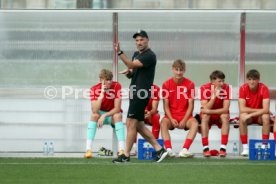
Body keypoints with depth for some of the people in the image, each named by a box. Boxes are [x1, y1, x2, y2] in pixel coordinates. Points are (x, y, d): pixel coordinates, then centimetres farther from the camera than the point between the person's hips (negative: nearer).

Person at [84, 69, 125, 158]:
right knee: (94, 115, -32)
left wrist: (104, 116, -34)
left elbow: (117, 109, -22)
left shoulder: (117, 86, -19)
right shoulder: (94, 89, -17)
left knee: (118, 115, -33)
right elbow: (94, 111, -29)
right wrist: (102, 93, -35)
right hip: (101, 114, 1)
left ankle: (121, 150, -40)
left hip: (113, 115, 0)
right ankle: (88, 150, -37)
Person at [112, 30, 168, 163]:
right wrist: (129, 73, -2)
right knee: (139, 126, 10)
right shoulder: (136, 54, 18)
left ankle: (126, 156, -3)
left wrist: (119, 52, -35)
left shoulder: (150, 56, -12)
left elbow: (132, 65, -24)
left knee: (131, 124, -8)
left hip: (142, 94, -10)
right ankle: (159, 149, 14)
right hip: (135, 93, 10)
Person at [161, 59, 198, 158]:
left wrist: (184, 120, -15)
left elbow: (190, 105, -3)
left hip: (185, 116, 0)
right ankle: (169, 149, -43)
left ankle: (185, 149, -41)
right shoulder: (166, 84, -1)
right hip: (171, 116, 0)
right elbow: (166, 105, -1)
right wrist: (171, 119, -15)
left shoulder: (190, 84, -2)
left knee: (194, 123, -31)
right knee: (163, 123, -32)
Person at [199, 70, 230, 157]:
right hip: (208, 115, 0)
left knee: (225, 116, -31)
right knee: (204, 116, -32)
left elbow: (226, 109, -23)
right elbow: (205, 109, -26)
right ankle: (205, 148, -32)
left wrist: (209, 111, -32)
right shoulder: (204, 88, -18)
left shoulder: (226, 88, -17)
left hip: (220, 114, 1)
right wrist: (214, 95, -36)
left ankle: (223, 148, -31)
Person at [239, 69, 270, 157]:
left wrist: (251, 114, -36)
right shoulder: (243, 88, -18)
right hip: (248, 116, 0)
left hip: (259, 116, 0)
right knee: (242, 116, -33)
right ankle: (245, 147, -25)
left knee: (266, 117, -34)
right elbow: (242, 109, -26)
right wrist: (260, 110, -27)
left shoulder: (264, 88, -20)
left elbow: (266, 109, -28)